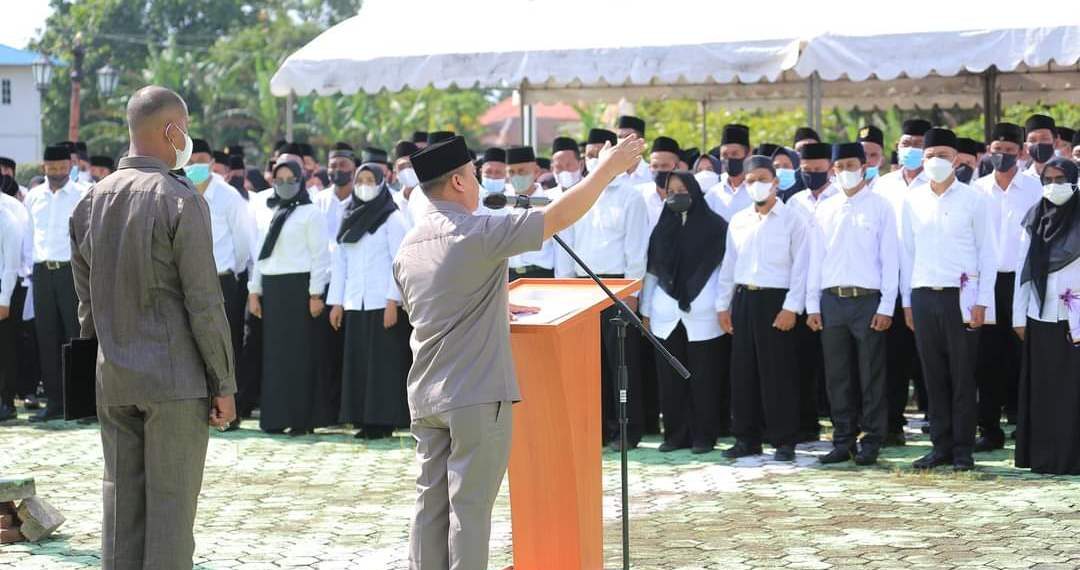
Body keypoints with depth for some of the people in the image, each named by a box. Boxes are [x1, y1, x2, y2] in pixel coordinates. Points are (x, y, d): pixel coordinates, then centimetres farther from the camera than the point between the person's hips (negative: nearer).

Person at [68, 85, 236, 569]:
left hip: (112, 379, 6)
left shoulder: (91, 201, 8)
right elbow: (203, 302, -13)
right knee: (171, 503, -1)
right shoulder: (181, 201, -12)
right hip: (174, 378, -6)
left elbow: (86, 297, 12)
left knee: (121, 500, 10)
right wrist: (224, 384, -7)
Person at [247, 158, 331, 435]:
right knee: (274, 353, 3)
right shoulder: (264, 212, 14)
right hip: (271, 287, 5)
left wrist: (316, 294, -10)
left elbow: (320, 255, -5)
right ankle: (275, 417, 7)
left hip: (299, 286, -5)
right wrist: (254, 291, 13)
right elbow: (260, 253, 18)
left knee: (300, 353, -3)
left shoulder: (310, 213, -2)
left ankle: (301, 419, 0)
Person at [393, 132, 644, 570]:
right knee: (470, 505, -3)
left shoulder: (408, 246, 10)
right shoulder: (478, 233, -14)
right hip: (476, 395, -7)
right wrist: (609, 167, -6)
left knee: (431, 502, 10)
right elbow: (560, 216, -16)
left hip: (425, 397, 7)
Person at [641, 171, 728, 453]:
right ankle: (675, 434, 11)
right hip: (667, 314, 4)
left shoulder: (714, 226, 1)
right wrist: (645, 310, 12)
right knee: (670, 378, 4)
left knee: (703, 378, -1)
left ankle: (703, 436, 7)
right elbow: (652, 271, 15)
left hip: (703, 316, -4)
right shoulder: (663, 227, 12)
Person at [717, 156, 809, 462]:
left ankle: (784, 440, 2)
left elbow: (800, 266, -5)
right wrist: (723, 305, 10)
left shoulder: (791, 219, -1)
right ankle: (747, 437, 14)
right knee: (743, 371, 6)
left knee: (778, 373, -4)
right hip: (743, 299, 5)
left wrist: (791, 307, -13)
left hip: (776, 299, -5)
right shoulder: (738, 221, 13)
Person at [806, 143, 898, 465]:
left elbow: (890, 259, -1)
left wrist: (886, 307, -8)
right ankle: (843, 441, 13)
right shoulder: (825, 211, 12)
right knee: (837, 376, 6)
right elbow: (815, 260, 13)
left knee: (871, 376, -1)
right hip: (832, 302, 4)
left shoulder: (880, 208, 2)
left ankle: (871, 442, 5)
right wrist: (812, 305, 7)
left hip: (868, 300, -4)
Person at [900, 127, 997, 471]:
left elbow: (987, 252, 1)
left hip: (961, 296, -3)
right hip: (923, 296, 3)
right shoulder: (912, 201, 9)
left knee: (963, 375, -1)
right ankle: (941, 446, 12)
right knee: (934, 375, 5)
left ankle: (963, 449, 6)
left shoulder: (973, 200, 1)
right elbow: (907, 252, 13)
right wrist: (907, 301, 9)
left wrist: (982, 301, -5)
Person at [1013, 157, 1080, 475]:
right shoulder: (1034, 221, 9)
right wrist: (1019, 316, 8)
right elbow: (1024, 269, 12)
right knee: (1041, 389, 6)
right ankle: (1041, 456, 12)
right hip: (1040, 318, 4)